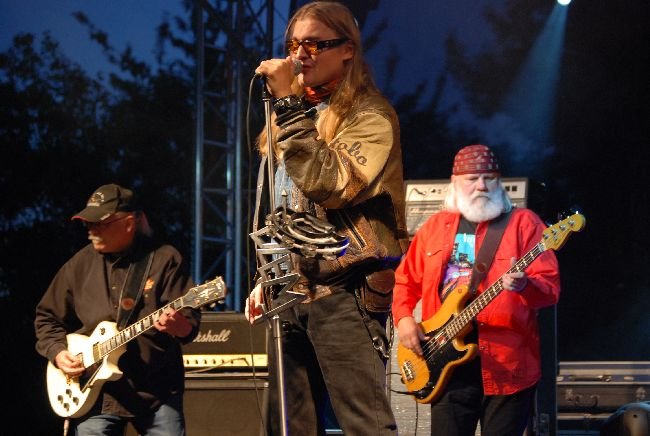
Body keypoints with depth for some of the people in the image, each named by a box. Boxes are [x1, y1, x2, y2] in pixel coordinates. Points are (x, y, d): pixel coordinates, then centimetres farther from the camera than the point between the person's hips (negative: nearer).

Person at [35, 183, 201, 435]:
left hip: (157, 392, -3)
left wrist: (179, 325, -30)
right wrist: (58, 352, 1)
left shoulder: (164, 259, -2)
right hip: (95, 394, 3)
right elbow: (47, 317, 18)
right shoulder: (80, 265, 9)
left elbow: (191, 322, -7)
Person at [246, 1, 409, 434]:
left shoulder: (369, 115, -6)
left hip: (344, 290, -8)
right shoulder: (301, 113, 19)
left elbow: (330, 185, -23)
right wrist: (267, 278, 21)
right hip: (292, 291, 8)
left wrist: (289, 104, -21)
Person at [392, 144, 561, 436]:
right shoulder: (435, 226, 14)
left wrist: (524, 285, -28)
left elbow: (551, 287, -7)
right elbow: (406, 280, 20)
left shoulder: (523, 222, 1)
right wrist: (404, 319, 3)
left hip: (507, 365, -3)